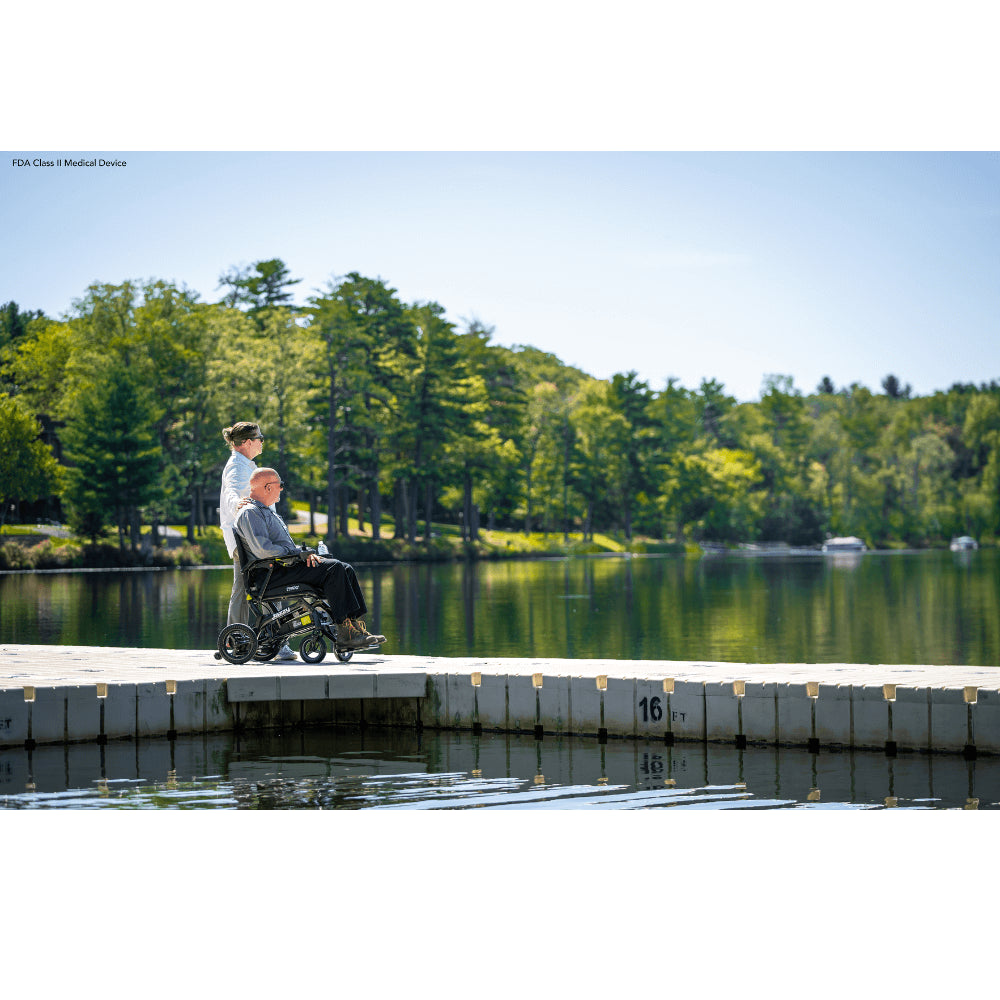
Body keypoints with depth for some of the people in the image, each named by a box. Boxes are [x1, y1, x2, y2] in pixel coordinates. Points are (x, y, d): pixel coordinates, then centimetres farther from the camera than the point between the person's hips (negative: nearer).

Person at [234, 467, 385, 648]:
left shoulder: (266, 511, 26)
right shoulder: (249, 513, -9)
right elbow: (262, 550, -21)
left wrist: (305, 553, 6)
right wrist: (298, 554, -16)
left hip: (289, 563, 10)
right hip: (275, 571, -10)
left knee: (346, 569, -3)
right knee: (333, 568, -25)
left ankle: (357, 627, -10)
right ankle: (345, 631, -27)